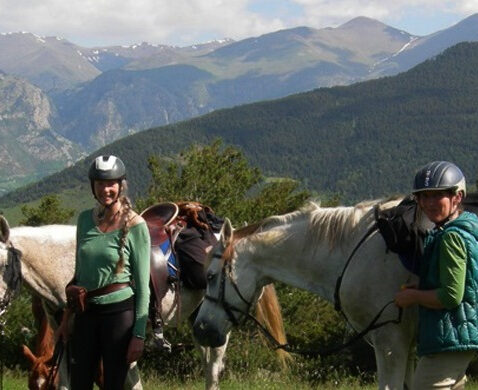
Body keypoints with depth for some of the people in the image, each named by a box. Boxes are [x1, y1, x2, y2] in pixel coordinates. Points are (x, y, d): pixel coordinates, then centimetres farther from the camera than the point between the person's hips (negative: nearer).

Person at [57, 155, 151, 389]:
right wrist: (67, 317, 16)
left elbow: (143, 284, -7)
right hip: (86, 313, 5)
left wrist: (139, 334, -10)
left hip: (119, 311, -5)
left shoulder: (135, 225, -8)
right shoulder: (85, 220, 7)